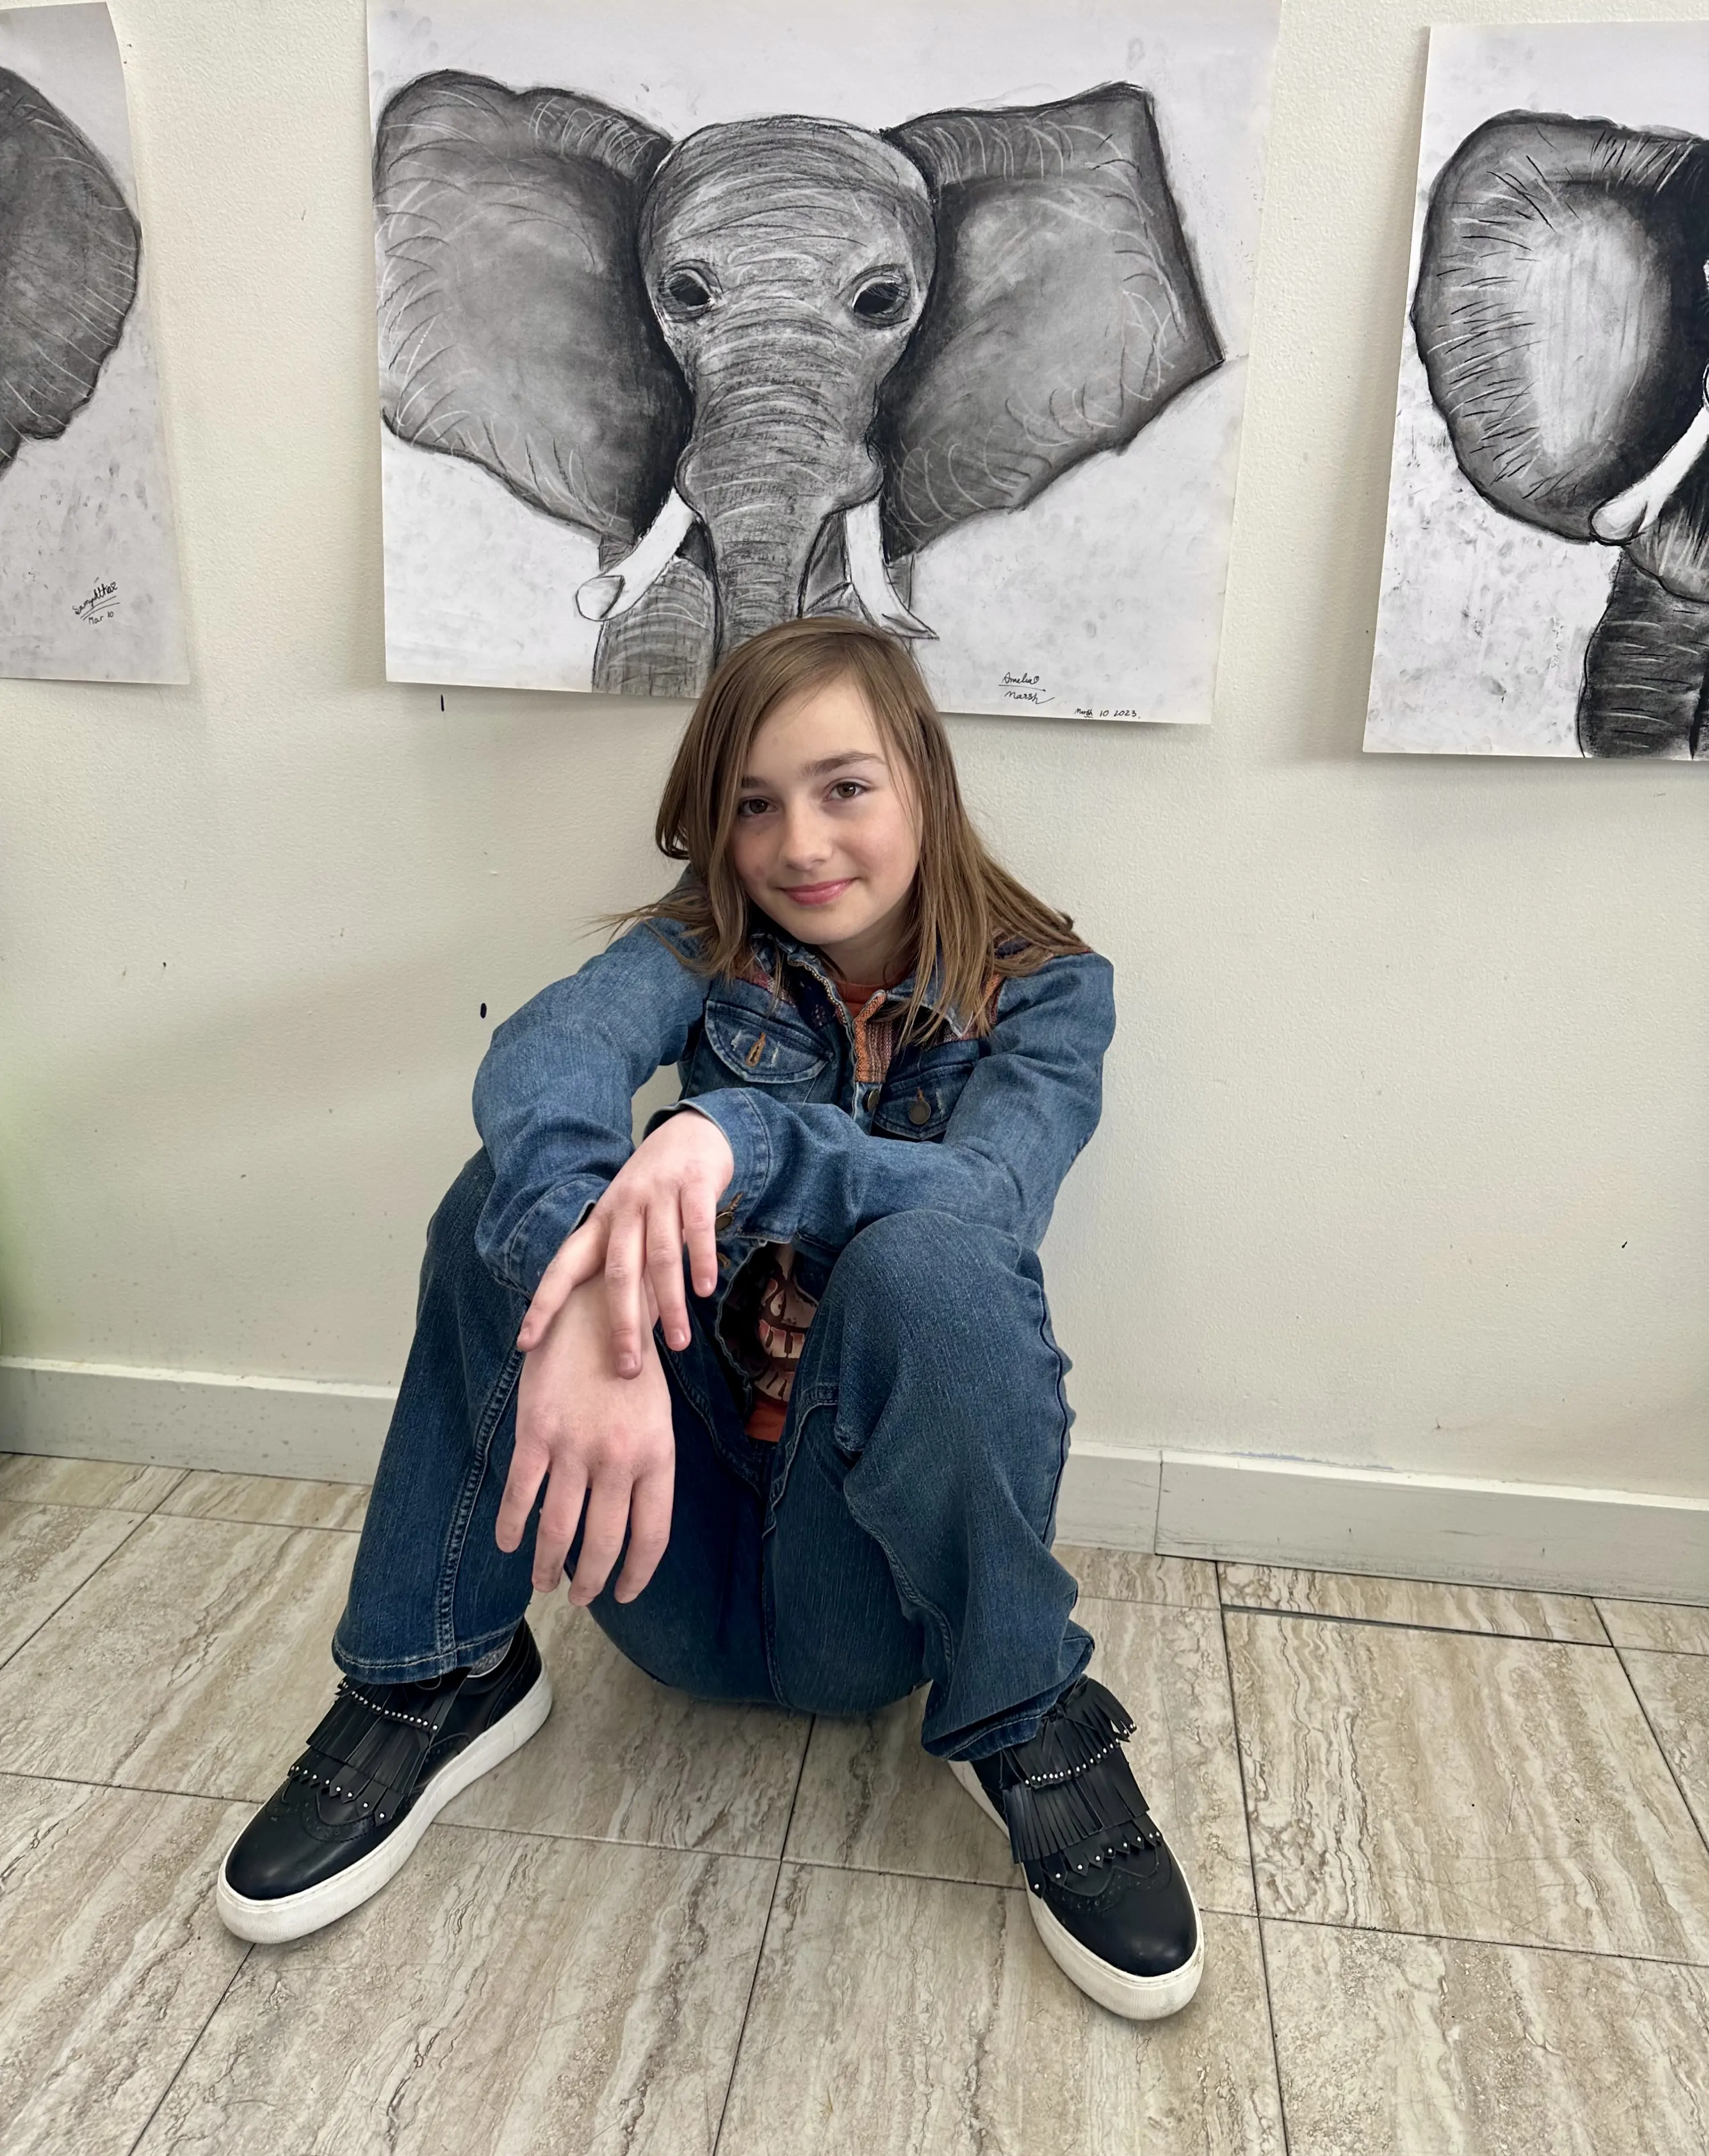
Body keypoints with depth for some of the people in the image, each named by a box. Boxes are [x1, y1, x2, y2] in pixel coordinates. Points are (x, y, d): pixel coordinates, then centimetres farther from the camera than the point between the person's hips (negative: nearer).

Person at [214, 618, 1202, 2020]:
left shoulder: (1043, 990, -3)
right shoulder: (707, 951, 0)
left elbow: (993, 1196, -24)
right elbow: (546, 1050, -24)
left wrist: (741, 1141, -41)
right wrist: (582, 1294, -44)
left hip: (877, 1587, -1)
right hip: (675, 1542, 2)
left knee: (924, 1258, -31)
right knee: (524, 1192, -19)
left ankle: (1029, 1730, -9)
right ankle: (434, 1680, -6)